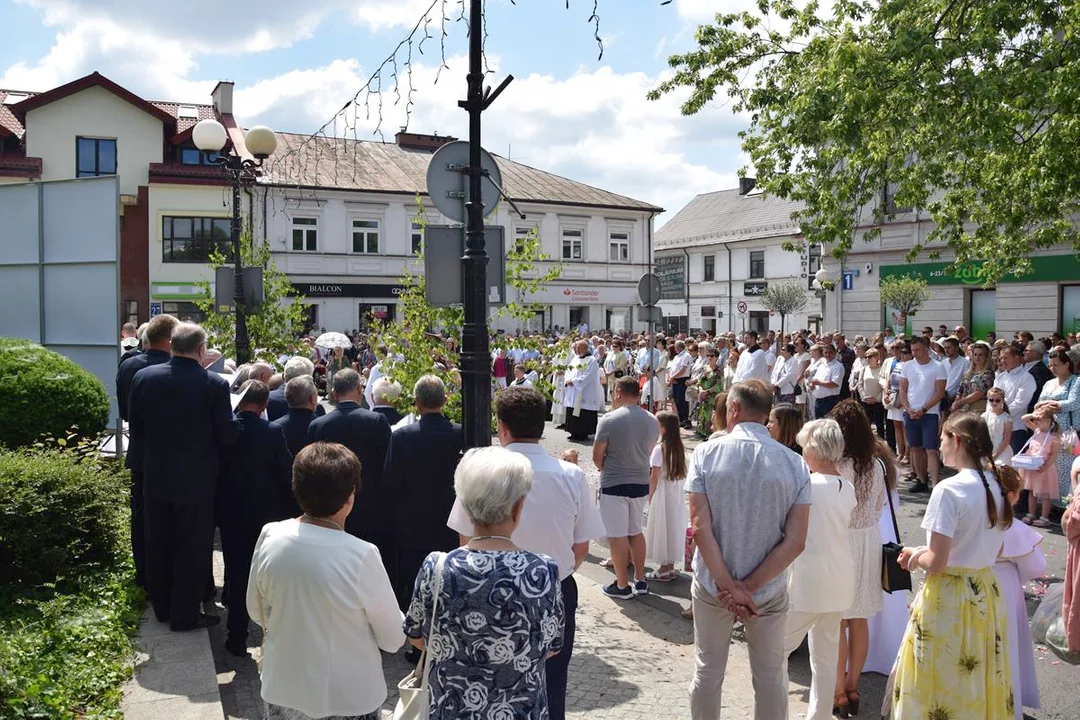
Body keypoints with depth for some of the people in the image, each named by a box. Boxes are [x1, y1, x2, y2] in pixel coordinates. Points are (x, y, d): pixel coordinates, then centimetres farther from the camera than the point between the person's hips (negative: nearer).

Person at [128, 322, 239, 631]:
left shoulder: (144, 377, -6)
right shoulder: (215, 384, -18)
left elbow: (135, 430, 3)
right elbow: (226, 435, -13)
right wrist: (239, 416, 5)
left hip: (155, 477, 4)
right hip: (196, 481, -4)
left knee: (158, 545, 19)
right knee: (192, 550, 9)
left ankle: (162, 607, 33)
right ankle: (185, 614, 19)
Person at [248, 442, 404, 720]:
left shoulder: (270, 538, -15)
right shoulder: (361, 556, -26)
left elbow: (257, 612, 1)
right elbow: (393, 639, -15)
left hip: (284, 687, 3)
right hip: (350, 696, -3)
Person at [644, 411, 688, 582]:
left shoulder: (659, 449, -17)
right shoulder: (678, 447, 2)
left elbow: (654, 477, -15)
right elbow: (681, 473, 6)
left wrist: (650, 497, -5)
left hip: (663, 494, -7)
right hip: (677, 494, 7)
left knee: (662, 528, 3)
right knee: (673, 527, 14)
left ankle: (664, 569, 10)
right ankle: (670, 566, 23)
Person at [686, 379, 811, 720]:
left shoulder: (706, 453, -12)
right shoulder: (795, 464, -9)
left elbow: (701, 527, -16)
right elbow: (795, 542, -12)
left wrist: (727, 586, -13)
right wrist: (749, 587, -10)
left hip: (712, 586, 0)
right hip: (770, 591, 1)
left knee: (708, 672, 16)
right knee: (770, 676, 17)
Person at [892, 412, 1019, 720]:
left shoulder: (948, 490, -21)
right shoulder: (998, 485, 1)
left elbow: (936, 562, -22)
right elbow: (994, 552, 13)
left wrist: (916, 556, -1)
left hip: (948, 598, -7)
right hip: (987, 593, 7)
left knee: (941, 683, 8)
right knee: (980, 680, 20)